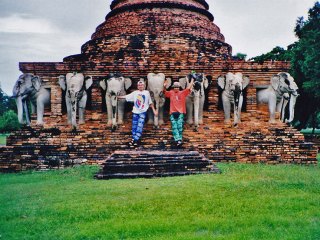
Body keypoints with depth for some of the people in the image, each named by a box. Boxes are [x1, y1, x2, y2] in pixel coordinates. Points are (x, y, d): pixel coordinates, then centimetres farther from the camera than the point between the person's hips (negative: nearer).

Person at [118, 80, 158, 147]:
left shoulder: (147, 92, 4)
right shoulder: (135, 93, 7)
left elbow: (150, 103, 9)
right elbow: (126, 97, 7)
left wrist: (154, 110, 8)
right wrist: (117, 96, 4)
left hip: (143, 112, -3)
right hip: (135, 112, 3)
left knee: (140, 126, -11)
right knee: (134, 126, 7)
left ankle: (136, 140, -11)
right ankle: (134, 139, 18)